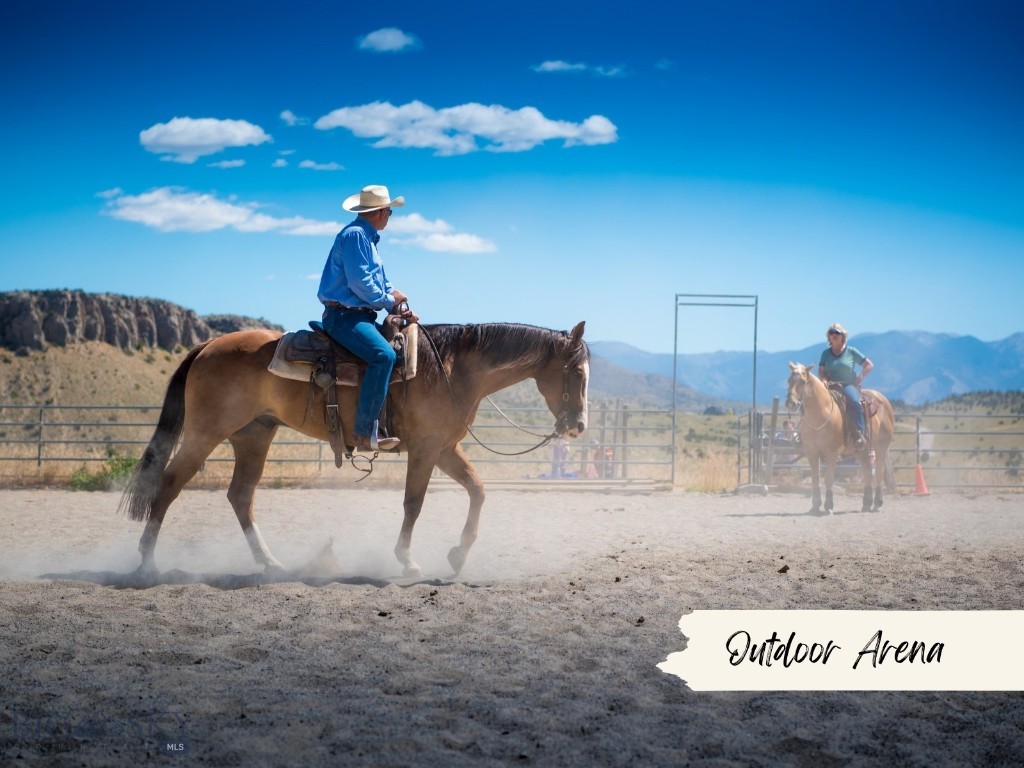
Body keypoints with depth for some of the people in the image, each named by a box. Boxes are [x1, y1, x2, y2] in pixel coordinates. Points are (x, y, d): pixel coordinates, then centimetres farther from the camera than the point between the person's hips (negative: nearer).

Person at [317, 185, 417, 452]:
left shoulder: (368, 238, 21)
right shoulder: (355, 235, -12)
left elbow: (382, 282, 21)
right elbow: (359, 282, -20)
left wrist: (399, 306, 4)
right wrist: (389, 301, -8)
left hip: (361, 316, 11)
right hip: (343, 316, -11)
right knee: (383, 354, -30)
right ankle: (366, 433, -33)